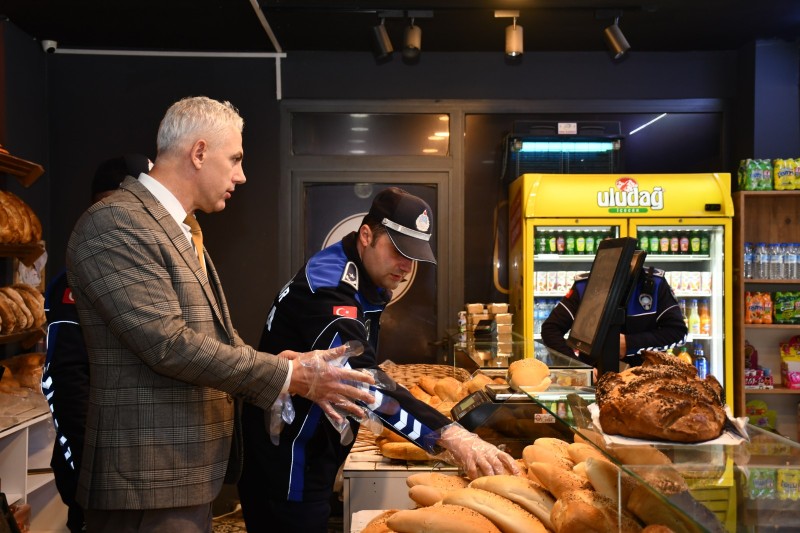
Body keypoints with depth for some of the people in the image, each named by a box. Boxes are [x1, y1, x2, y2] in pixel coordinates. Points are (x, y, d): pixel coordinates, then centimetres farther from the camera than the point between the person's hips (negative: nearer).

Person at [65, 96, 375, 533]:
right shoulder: (114, 224, -17)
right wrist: (290, 376, -19)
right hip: (149, 482, -9)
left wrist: (296, 372, 1)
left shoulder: (180, 230, 15)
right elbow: (168, 343, -24)